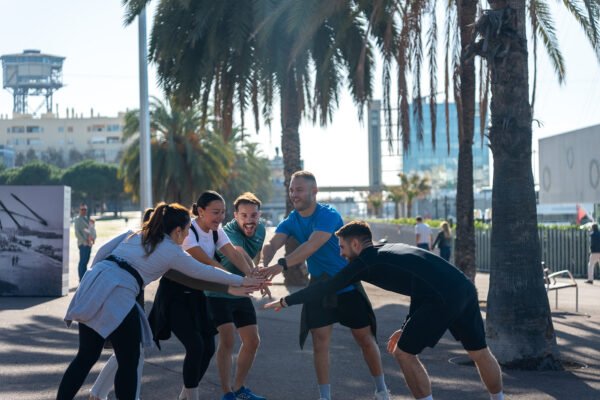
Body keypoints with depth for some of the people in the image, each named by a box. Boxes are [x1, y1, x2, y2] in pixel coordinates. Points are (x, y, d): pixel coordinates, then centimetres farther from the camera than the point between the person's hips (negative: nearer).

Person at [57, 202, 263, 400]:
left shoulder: (136, 234, 22)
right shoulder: (173, 253, 6)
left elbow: (103, 250, 22)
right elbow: (205, 272, 15)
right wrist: (242, 281, 25)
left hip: (92, 285, 7)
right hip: (116, 295, -7)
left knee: (86, 356, 13)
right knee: (129, 362, 6)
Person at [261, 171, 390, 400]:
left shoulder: (329, 215, -22)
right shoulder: (291, 222, -4)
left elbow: (311, 246, -38)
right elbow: (272, 245, -21)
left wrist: (282, 265, -52)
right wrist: (263, 265, -44)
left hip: (348, 287, -4)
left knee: (365, 339, 5)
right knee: (320, 342, -2)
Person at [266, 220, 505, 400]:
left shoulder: (365, 262, 6)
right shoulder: (391, 251, 29)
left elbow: (325, 288, 11)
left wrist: (285, 301, 21)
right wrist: (406, 328, 33)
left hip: (443, 299, -8)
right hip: (464, 288, 8)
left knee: (404, 353, 6)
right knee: (479, 352, 21)